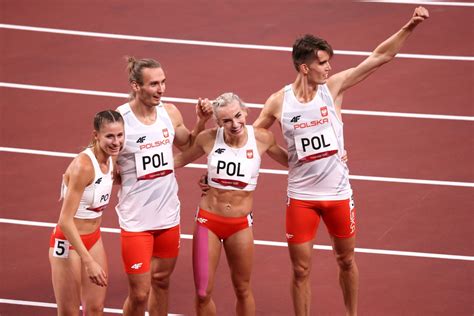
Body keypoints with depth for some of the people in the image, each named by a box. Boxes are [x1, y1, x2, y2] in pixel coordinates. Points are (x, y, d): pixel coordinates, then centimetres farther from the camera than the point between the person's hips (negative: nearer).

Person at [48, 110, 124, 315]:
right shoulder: (83, 166, -26)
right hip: (68, 242, -7)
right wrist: (89, 261, -30)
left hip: (94, 239, 7)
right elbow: (65, 220, -28)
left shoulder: (110, 160, -4)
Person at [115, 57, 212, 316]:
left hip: (168, 215, 5)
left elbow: (188, 146, 17)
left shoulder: (170, 112, -1)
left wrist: (201, 122, 3)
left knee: (161, 280, 18)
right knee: (139, 293, -2)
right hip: (136, 219, -5)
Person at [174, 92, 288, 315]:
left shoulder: (262, 138, -10)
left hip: (240, 224, 0)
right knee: (203, 293, 3)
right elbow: (180, 159, 6)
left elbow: (290, 161, 9)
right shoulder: (209, 139, -11)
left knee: (242, 290, 14)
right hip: (207, 221, 0)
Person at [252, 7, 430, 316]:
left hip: (338, 193, 1)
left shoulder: (333, 87, -9)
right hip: (301, 196, -1)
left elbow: (380, 56, -12)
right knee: (301, 270, 6)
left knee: (346, 260, 17)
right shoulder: (279, 102, -9)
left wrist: (409, 27, -21)